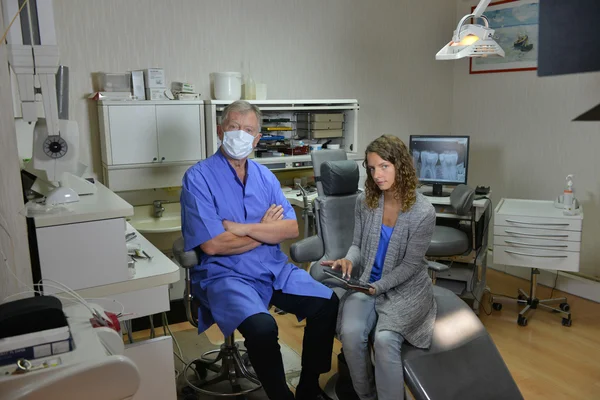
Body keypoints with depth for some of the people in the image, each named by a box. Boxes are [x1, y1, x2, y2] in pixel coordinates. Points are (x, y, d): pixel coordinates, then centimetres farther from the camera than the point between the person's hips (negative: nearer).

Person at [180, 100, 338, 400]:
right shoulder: (198, 177, -8)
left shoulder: (264, 176, 9)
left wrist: (243, 228, -15)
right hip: (224, 274, -5)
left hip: (274, 268, 6)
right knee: (262, 327, -31)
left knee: (327, 303, -10)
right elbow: (213, 244, -17)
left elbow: (291, 229, -2)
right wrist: (266, 229, -5)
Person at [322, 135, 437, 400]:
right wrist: (349, 260, -17)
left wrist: (378, 287, -22)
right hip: (366, 283, 3)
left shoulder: (423, 211, -15)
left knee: (384, 339, -29)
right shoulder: (365, 201, -3)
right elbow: (358, 244, 6)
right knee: (350, 334, -23)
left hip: (405, 289, -3)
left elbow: (410, 265, -12)